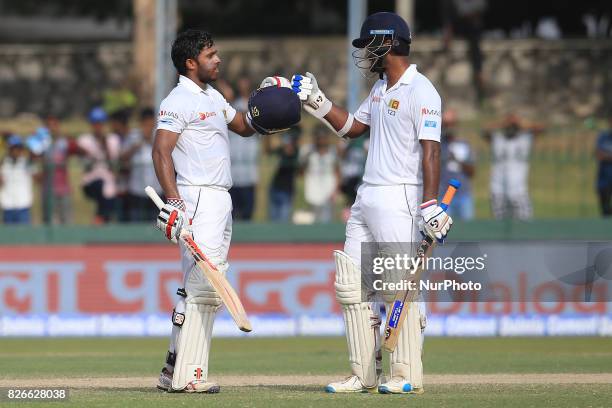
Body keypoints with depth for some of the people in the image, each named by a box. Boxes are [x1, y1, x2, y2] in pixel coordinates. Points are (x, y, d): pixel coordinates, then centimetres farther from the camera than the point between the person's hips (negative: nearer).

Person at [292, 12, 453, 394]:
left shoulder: (421, 91, -12)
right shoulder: (381, 88, 16)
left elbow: (430, 150, -19)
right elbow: (351, 127, 26)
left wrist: (430, 204, -26)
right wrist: (316, 100, 16)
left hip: (399, 201, -10)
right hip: (366, 199, 10)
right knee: (351, 286, 7)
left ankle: (408, 375, -5)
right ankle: (365, 374, 11)